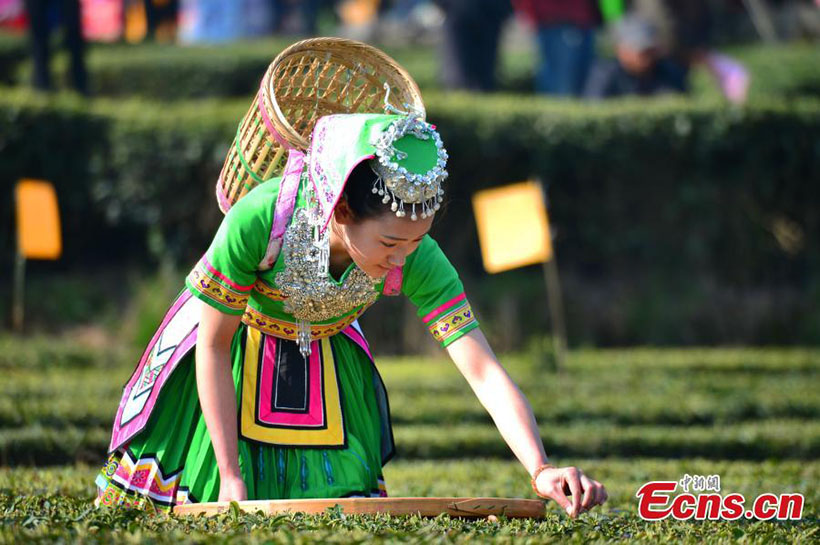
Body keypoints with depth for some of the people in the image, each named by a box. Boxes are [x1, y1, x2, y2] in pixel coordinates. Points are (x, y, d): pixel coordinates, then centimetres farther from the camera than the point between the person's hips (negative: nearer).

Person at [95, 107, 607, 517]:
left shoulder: (418, 262, -35)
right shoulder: (260, 219, -42)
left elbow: (484, 371, -37)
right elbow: (213, 347, -28)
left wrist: (541, 469, -53)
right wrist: (229, 475, -28)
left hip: (324, 358, 2)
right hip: (237, 341, -2)